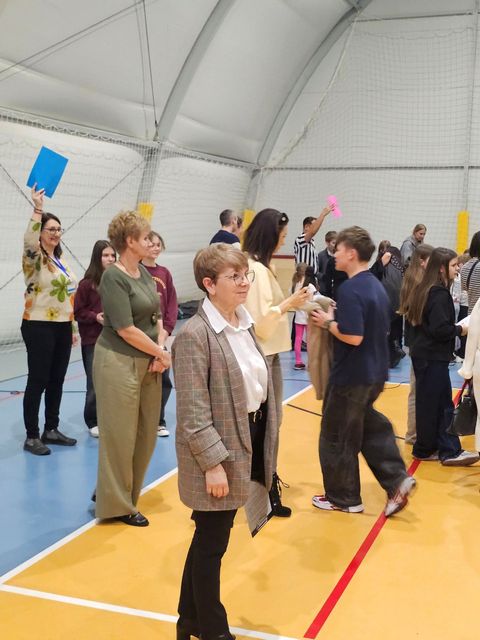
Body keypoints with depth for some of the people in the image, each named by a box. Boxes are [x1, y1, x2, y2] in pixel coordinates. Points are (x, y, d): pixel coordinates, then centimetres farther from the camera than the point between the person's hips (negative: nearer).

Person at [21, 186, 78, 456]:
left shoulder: (61, 259, 14)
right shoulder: (34, 258, -8)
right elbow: (29, 242, -33)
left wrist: (74, 327, 17)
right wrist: (38, 210, -40)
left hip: (62, 327, 7)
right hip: (39, 327, -7)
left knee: (57, 381, 12)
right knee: (38, 381, -3)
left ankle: (51, 430, 23)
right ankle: (32, 436, 5)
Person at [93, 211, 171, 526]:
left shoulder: (144, 273, 10)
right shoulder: (113, 277, -14)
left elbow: (157, 317, 11)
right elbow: (126, 330, -18)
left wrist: (159, 352, -5)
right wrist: (162, 354, -9)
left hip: (148, 363, 8)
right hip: (119, 362, -8)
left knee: (146, 432, 13)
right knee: (121, 435, 3)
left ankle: (126, 492, 32)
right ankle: (117, 504, 19)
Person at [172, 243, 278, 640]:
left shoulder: (243, 324, 7)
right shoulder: (194, 334, -18)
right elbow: (193, 411, -20)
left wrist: (262, 449, 14)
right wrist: (213, 463, -21)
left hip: (245, 445, 8)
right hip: (217, 454, -8)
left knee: (209, 541, 20)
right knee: (212, 544, 8)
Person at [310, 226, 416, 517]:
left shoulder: (351, 289, -21)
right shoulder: (376, 285, 8)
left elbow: (353, 337, -28)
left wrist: (328, 322, -12)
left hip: (351, 376, -9)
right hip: (375, 372, 9)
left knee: (337, 437, 7)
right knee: (370, 425, 23)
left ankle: (344, 498, 19)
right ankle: (397, 479, 14)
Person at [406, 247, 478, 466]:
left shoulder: (425, 289, 10)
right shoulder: (440, 293, -18)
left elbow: (413, 317, 17)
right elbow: (440, 328, -25)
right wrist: (459, 330, -9)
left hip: (423, 353, 9)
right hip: (433, 357, -9)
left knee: (442, 403, 11)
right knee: (432, 404, 1)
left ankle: (448, 450, 15)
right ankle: (425, 449, 13)